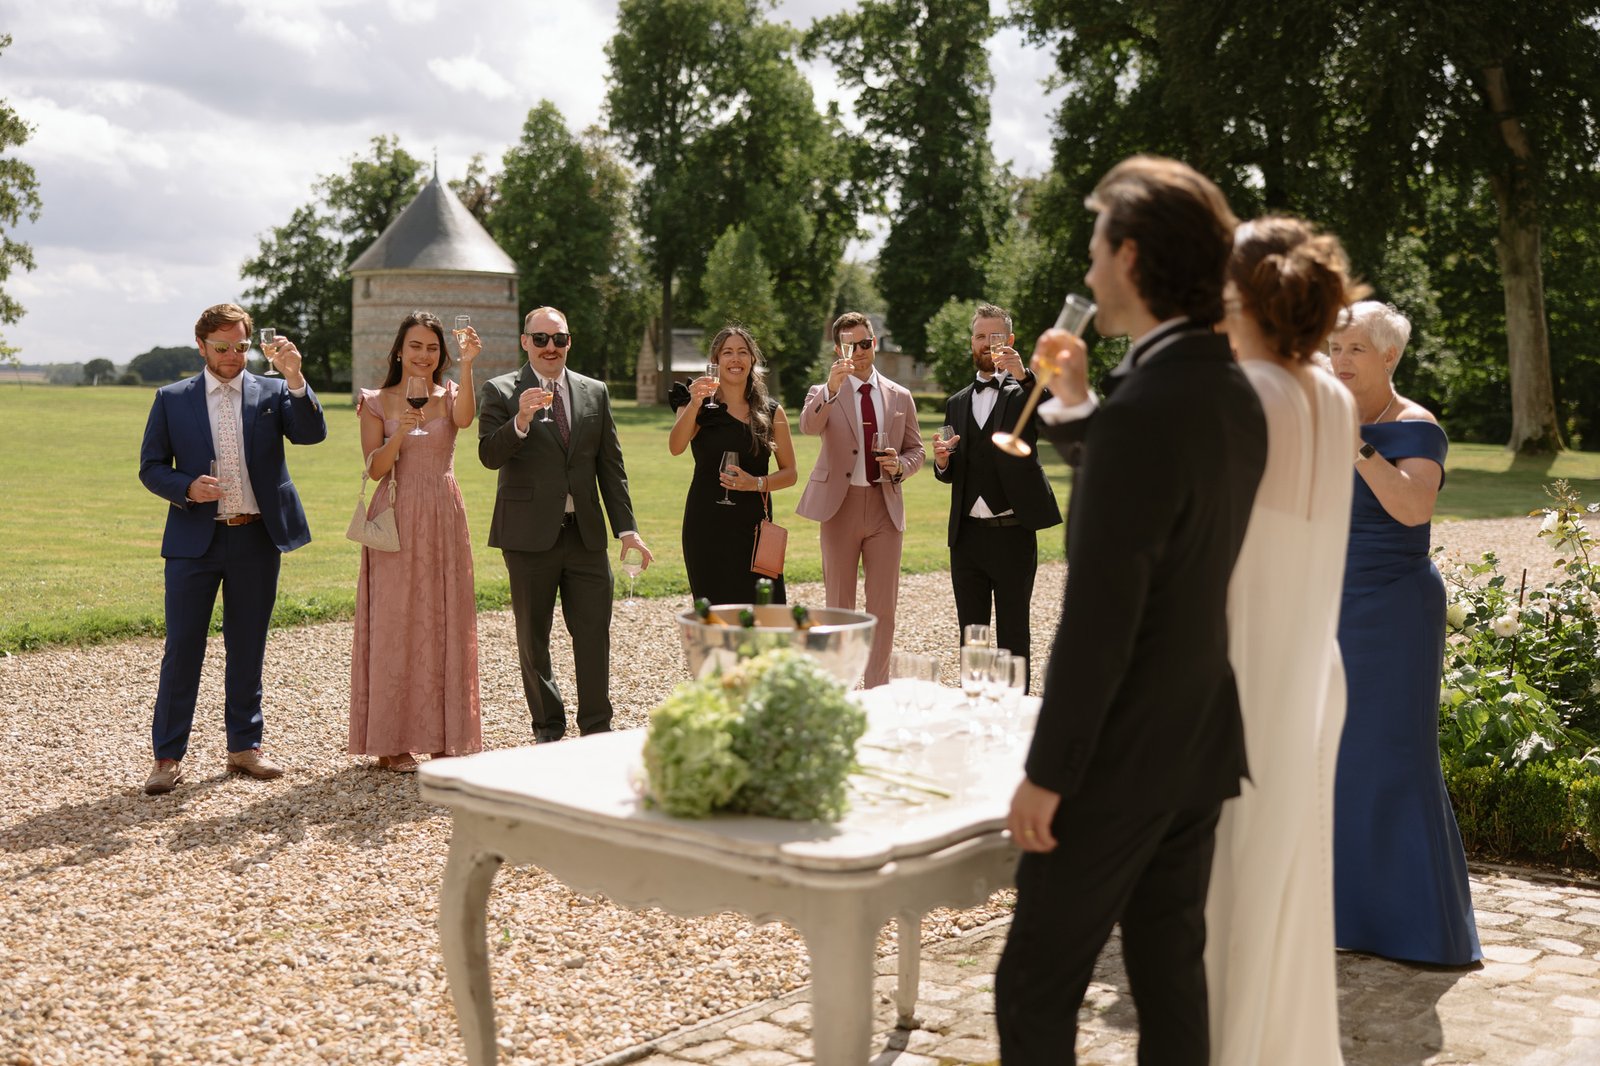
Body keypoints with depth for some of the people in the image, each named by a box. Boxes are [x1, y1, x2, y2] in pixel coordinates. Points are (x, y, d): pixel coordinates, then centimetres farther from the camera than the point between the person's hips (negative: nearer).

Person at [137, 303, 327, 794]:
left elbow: (311, 433, -10)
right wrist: (187, 488, -15)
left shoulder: (272, 393, 5)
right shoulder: (172, 399, 5)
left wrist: (295, 378, -23)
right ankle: (168, 757, 6)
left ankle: (245, 747, 21)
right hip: (195, 538, -1)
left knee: (248, 648, 10)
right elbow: (151, 467, 5)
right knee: (182, 647, -1)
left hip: (257, 538, 1)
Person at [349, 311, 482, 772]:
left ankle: (443, 737, 12)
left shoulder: (449, 396, 7)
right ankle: (392, 742, 5)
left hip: (444, 519, 2)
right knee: (394, 624, -1)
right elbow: (375, 469, -4)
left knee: (444, 622, 4)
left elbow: (465, 418, -18)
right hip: (397, 520, -2)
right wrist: (400, 432, -21)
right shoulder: (377, 402, 4)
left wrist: (467, 365, -31)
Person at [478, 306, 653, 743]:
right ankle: (548, 728, 20)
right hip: (529, 533, -2)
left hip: (586, 532, 2)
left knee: (594, 633, 1)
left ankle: (596, 728, 11)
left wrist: (626, 528, 4)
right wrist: (520, 422, -29)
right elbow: (489, 455, -11)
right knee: (533, 638, 7)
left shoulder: (595, 392, 11)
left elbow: (611, 466, 11)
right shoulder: (499, 392, 1)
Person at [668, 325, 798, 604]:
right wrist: (695, 405, -31)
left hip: (754, 526, 2)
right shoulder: (699, 406, 3)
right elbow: (675, 447, -16)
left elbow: (790, 473, 9)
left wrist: (757, 483, -10)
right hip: (708, 526, -2)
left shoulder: (771, 411, 9)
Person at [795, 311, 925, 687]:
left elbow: (915, 449, 16)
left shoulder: (899, 397, 9)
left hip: (885, 506, 2)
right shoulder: (824, 394, 0)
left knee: (883, 607, 3)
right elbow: (808, 426, -22)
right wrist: (831, 389, -39)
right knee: (840, 607, 6)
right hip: (840, 505, -2)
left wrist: (901, 466, -7)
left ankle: (876, 689, 11)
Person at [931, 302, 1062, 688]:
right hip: (967, 536, 5)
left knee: (1014, 635, 0)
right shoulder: (957, 403, 16)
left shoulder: (1024, 393, 1)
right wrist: (942, 461, -4)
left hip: (1013, 534, -5)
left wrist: (1022, 376, -36)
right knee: (970, 635, 10)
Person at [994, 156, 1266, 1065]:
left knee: (1035, 991, 2)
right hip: (1200, 748, 9)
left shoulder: (1142, 410, -23)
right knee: (1171, 974, 17)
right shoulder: (1232, 394, 5)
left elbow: (1100, 618, -23)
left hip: (1122, 760, -9)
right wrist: (1077, 406, 11)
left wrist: (1046, 773, -16)